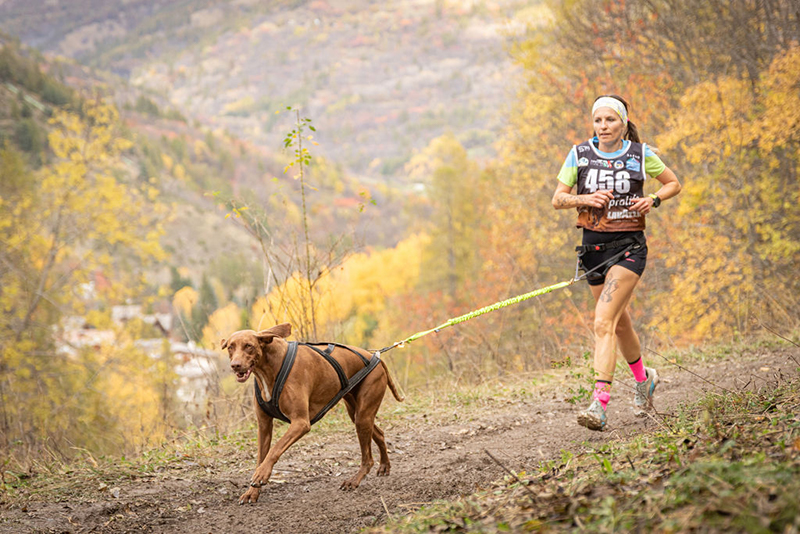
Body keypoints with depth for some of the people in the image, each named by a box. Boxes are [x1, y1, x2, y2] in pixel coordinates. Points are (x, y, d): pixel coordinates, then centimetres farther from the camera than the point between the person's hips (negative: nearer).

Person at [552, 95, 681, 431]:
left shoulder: (640, 154, -2)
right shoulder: (580, 154, 2)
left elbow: (674, 183, 12)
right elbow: (557, 199, 2)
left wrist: (653, 199, -7)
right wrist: (585, 199, -16)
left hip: (628, 246, -4)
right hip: (593, 245, 4)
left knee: (603, 323, -19)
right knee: (620, 323, 18)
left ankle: (599, 405, -24)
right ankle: (643, 378, 45)